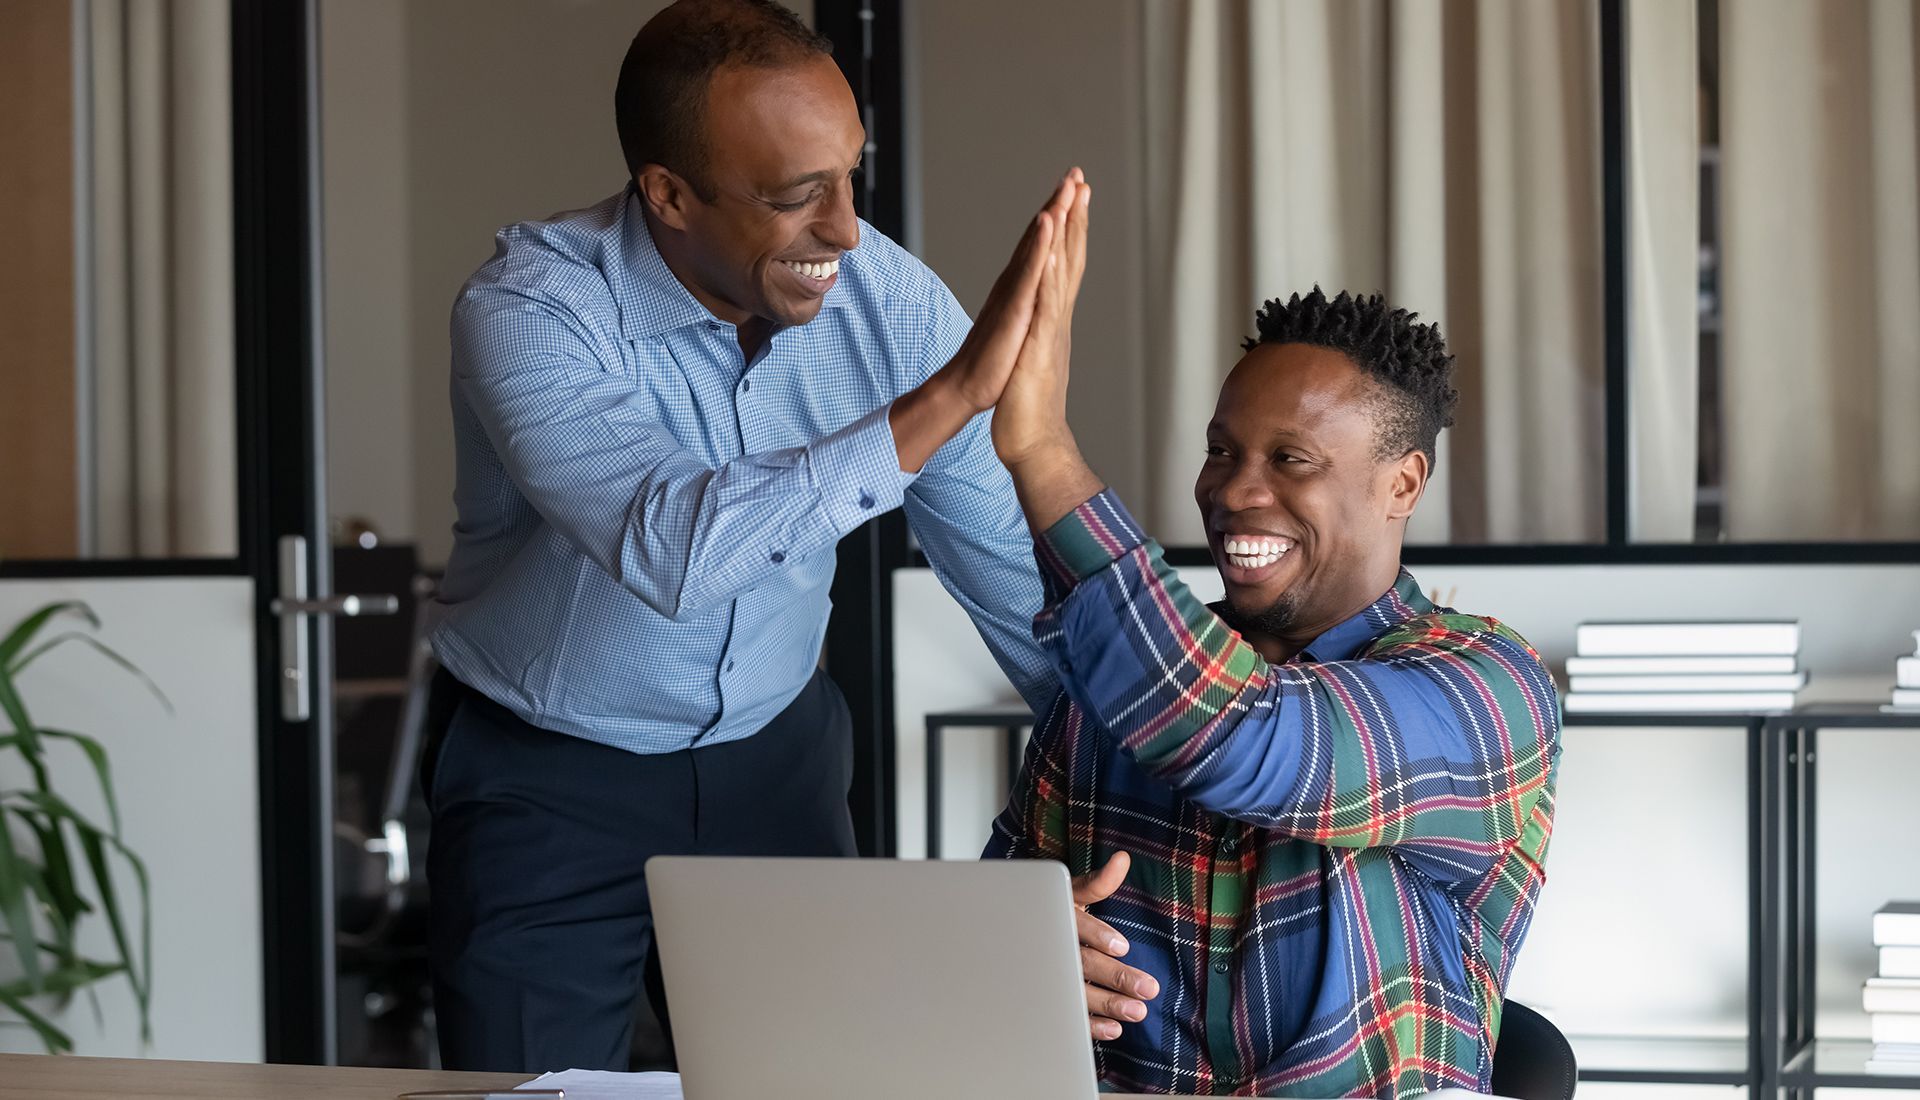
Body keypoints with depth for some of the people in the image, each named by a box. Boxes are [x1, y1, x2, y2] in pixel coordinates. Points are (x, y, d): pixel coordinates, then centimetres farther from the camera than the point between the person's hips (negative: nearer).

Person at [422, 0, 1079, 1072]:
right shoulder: (528, 315, -26)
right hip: (549, 782, -3)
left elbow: (1030, 588, -4)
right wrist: (951, 394, -45)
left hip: (775, 754, 4)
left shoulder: (885, 295, -13)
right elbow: (671, 552, -43)